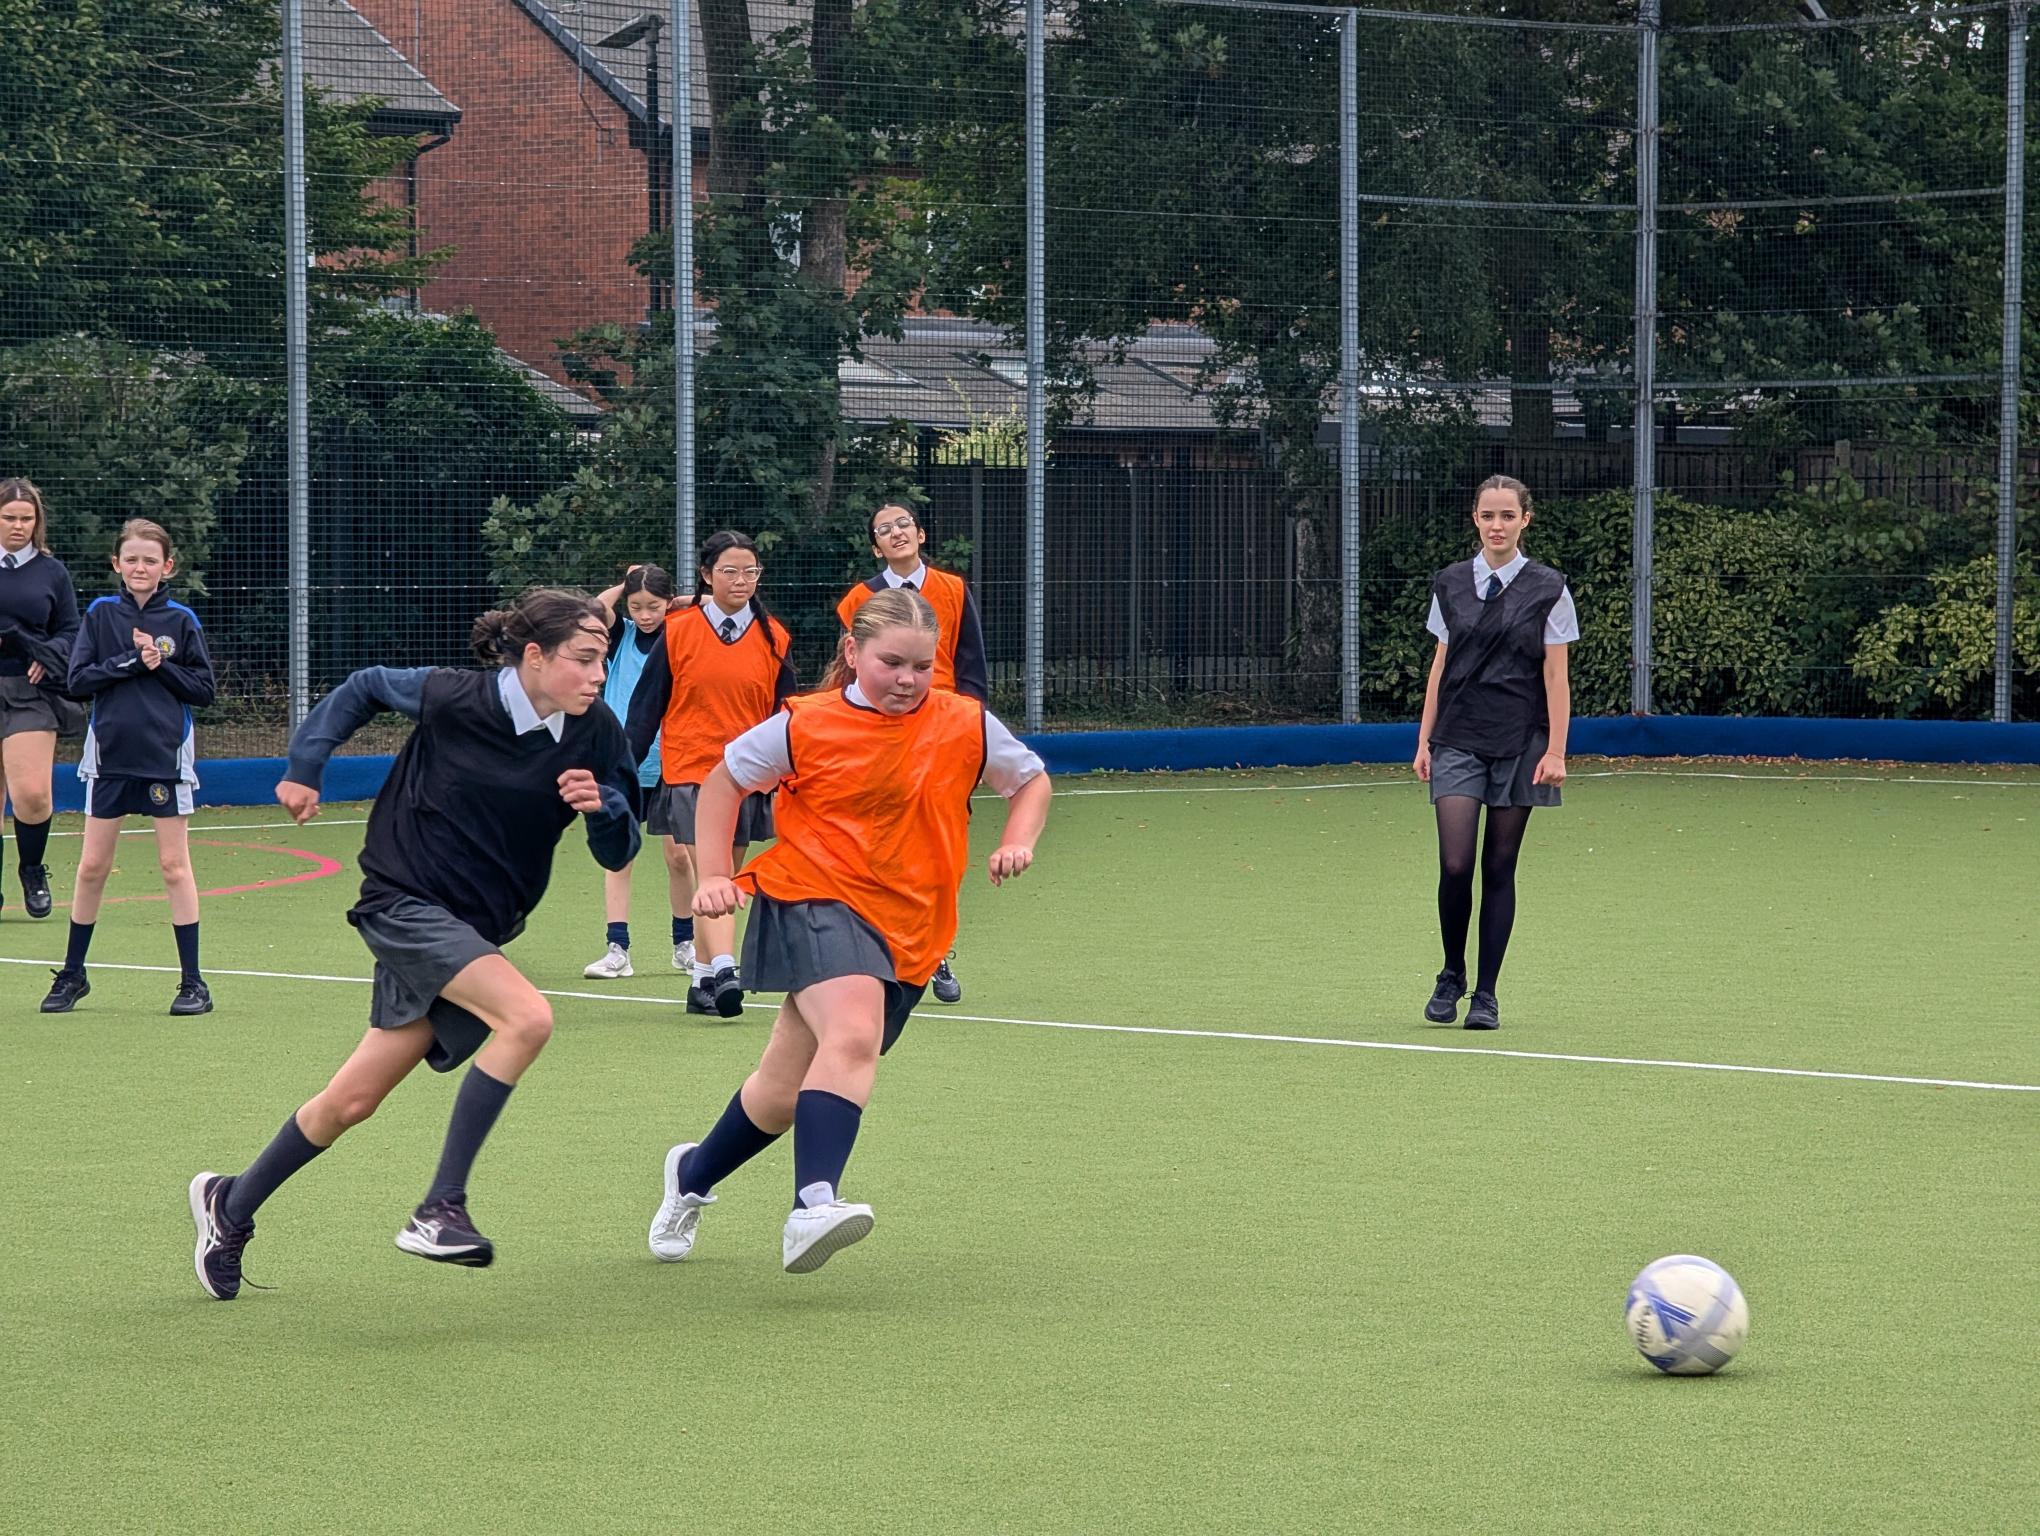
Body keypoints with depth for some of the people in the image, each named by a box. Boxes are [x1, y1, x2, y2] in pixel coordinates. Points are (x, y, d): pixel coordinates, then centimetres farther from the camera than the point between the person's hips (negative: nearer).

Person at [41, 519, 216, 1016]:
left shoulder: (181, 620, -1)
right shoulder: (100, 614, 1)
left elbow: (204, 689, -2)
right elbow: (76, 681, -5)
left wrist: (161, 666, -15)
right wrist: (130, 661, -15)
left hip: (166, 755, -2)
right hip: (110, 755, 2)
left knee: (174, 865, 0)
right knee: (92, 867, 7)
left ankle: (192, 981, 5)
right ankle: (72, 974, 20)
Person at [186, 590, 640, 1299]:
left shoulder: (596, 735, -7)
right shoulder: (451, 697, -15)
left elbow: (618, 853, 0)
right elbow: (365, 687, 5)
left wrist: (604, 806, -20)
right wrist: (304, 767, 4)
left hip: (475, 931, 5)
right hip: (405, 902, -5)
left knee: (351, 1102, 10)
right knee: (526, 1017, -28)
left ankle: (231, 1205, 32)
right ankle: (440, 1208, -22)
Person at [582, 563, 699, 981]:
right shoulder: (622, 635, 4)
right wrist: (625, 585, -4)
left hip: (669, 765, -1)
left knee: (679, 856, 6)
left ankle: (685, 945, 21)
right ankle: (617, 950, -3)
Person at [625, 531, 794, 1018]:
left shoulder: (774, 638, 4)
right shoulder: (678, 630, -3)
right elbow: (647, 703, 3)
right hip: (689, 771, -3)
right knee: (709, 874, -15)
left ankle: (703, 981, 17)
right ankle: (722, 972, -26)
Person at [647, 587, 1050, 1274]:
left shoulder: (967, 725, 1)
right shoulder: (805, 726, -5)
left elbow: (1031, 779, 18)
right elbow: (723, 780, 10)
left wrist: (1017, 842, 0)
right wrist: (715, 876, 3)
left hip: (904, 933, 4)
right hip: (812, 900, -4)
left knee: (784, 1092, 9)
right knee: (854, 1035, -33)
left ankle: (693, 1174, 37)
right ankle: (814, 1204, -42)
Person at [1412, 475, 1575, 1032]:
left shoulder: (1547, 589, 0)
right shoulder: (1449, 586, 7)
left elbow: (1555, 677, 0)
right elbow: (1440, 666, 13)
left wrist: (1555, 751, -6)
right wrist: (1424, 740, 9)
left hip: (1519, 744, -1)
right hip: (1458, 742, 1)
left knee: (1499, 869, 1)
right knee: (1455, 865, -10)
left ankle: (1486, 995, 8)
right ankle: (1451, 978, 10)